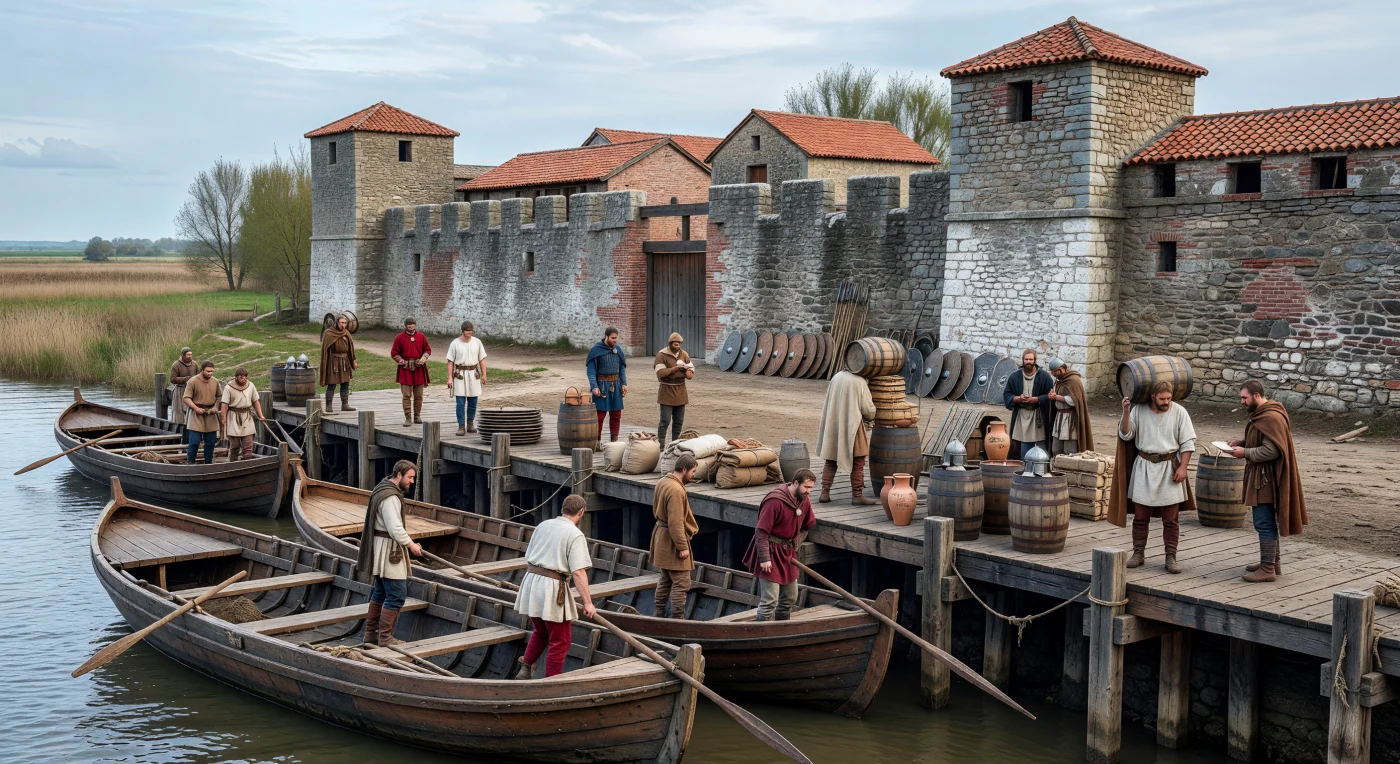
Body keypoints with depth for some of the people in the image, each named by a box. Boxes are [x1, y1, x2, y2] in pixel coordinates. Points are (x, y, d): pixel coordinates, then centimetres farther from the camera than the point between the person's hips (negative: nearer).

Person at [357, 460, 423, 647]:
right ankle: (385, 637, -3)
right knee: (397, 595, -7)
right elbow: (395, 529, -25)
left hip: (380, 549, 11)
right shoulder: (390, 497, -21)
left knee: (380, 593, 18)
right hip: (389, 550, -11)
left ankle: (371, 633, 25)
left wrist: (403, 534, 15)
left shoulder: (383, 489, 13)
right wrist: (411, 544, -13)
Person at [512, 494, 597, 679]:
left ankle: (525, 670, 25)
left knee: (540, 632, 27)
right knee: (560, 641, 7)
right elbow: (578, 572, -17)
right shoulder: (575, 535, -9)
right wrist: (587, 602, -15)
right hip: (552, 589, -7)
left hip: (531, 583, 7)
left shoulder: (543, 525, 11)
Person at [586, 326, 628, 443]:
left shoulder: (617, 349, 7)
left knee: (616, 414, 8)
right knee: (600, 414, -4)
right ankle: (597, 440, 4)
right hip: (602, 385, -5)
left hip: (615, 385, 5)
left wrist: (624, 383, 4)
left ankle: (614, 439, 17)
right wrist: (594, 386, -19)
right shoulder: (596, 350, -8)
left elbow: (622, 367, 14)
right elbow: (591, 370, -10)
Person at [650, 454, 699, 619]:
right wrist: (682, 547, -21)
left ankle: (659, 615, 26)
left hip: (661, 536, 10)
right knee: (681, 583, -5)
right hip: (672, 540, -10)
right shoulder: (676, 490, -24)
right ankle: (677, 619, -4)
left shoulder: (662, 482, 7)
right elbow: (676, 523, -25)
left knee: (666, 580, 19)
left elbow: (656, 510, 19)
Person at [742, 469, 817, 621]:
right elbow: (761, 531, -22)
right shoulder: (775, 501, -24)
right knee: (770, 600, -11)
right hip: (770, 552, -8)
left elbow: (807, 527, 19)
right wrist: (764, 558, -23)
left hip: (788, 552, 9)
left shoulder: (805, 500, 1)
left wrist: (794, 545, 7)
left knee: (790, 598, 16)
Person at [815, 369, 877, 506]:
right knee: (858, 463, 3)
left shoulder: (836, 378, 6)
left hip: (833, 427, 6)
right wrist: (871, 417, 14)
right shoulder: (860, 382, -11)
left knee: (830, 462, 12)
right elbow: (868, 409, -8)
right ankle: (857, 495, 4)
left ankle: (825, 493, 10)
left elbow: (827, 403, 14)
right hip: (851, 427, -6)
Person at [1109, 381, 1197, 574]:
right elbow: (1125, 435, -4)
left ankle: (1171, 557, 8)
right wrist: (1126, 413, -17)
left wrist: (1182, 467, -9)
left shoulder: (1179, 412, -3)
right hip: (1144, 468, 1)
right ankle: (1138, 553, 16)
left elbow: (1188, 443, -1)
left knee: (1171, 519, 2)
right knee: (1141, 516, 7)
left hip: (1169, 467, -1)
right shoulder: (1139, 410, -1)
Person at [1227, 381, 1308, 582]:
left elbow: (1271, 450, -24)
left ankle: (1268, 569, -4)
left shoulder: (1271, 417, -20)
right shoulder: (1262, 414, 14)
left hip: (1267, 479, -11)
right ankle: (1271, 562, 27)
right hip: (1262, 477, 11)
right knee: (1266, 522, 18)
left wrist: (1245, 452, -18)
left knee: (1264, 523, -7)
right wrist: (1241, 443, 9)